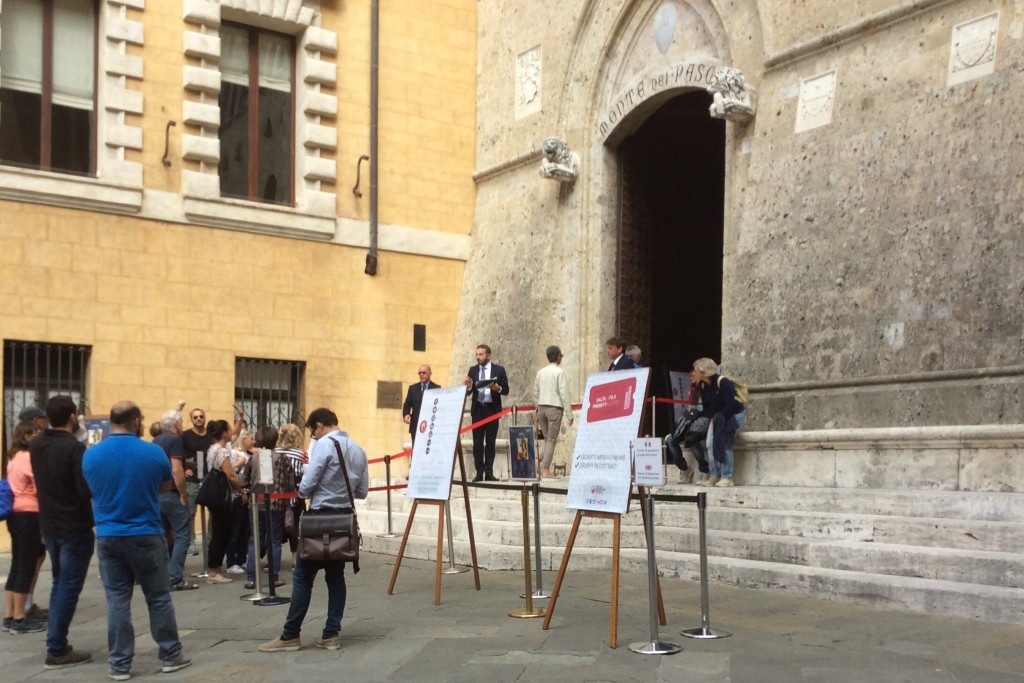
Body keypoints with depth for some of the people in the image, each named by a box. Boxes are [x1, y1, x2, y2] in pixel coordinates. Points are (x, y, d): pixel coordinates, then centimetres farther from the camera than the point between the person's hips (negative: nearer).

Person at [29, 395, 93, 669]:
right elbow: (88, 490, -25)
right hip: (75, 528, -8)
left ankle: (57, 642, 24)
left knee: (59, 583, 20)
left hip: (49, 526, 8)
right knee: (69, 587, 0)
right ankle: (56, 651, 3)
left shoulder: (35, 445, 4)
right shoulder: (75, 448, -21)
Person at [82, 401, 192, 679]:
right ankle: (171, 655, 18)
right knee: (159, 598, 9)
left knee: (117, 601, 7)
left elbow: (93, 491, 12)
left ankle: (119, 664, 10)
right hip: (146, 535, -2)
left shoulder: (91, 454, -4)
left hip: (107, 536, 2)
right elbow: (166, 487, 7)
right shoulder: (154, 452, -9)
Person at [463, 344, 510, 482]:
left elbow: (506, 390, 1)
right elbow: (469, 392, 6)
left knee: (490, 442, 2)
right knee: (477, 442, 0)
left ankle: (489, 472, 5)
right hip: (477, 409, 2)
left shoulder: (499, 370, 2)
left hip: (492, 409, -2)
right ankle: (479, 472, 3)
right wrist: (468, 386, -16)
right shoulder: (473, 370, 8)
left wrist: (497, 388, -19)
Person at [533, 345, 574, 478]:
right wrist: (569, 414, -7)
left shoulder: (540, 372, 9)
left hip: (542, 407, 6)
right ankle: (545, 470, 1)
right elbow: (564, 394, -11)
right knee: (551, 440, 1)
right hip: (555, 408, -6)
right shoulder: (559, 372, -9)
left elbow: (536, 392, 12)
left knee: (547, 439, 16)